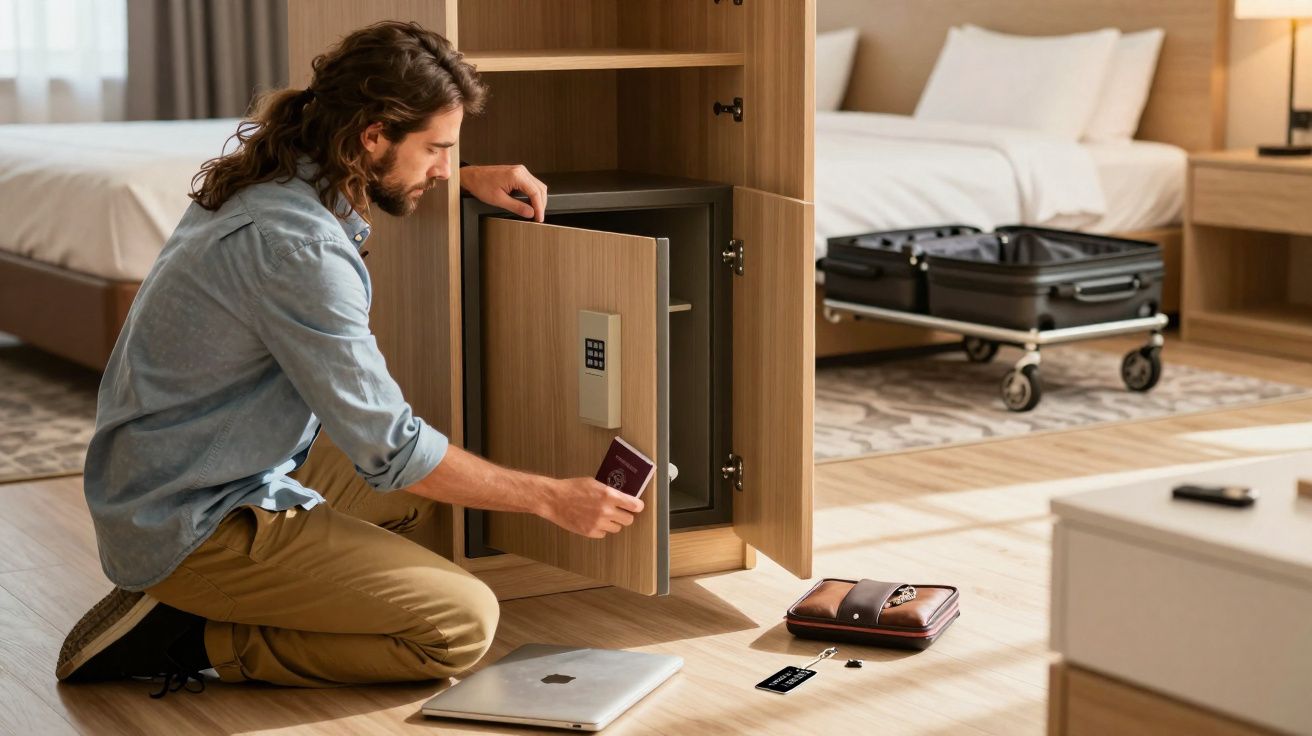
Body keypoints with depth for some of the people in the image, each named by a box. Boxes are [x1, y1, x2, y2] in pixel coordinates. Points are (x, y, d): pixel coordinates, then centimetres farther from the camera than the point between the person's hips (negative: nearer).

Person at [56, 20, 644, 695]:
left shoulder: (268, 180, 5)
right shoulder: (300, 248, -24)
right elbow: (390, 453, -20)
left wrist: (469, 179, 19)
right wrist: (553, 499, -10)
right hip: (197, 529, -10)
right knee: (461, 623, -14)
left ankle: (167, 607, 10)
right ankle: (191, 640, -8)